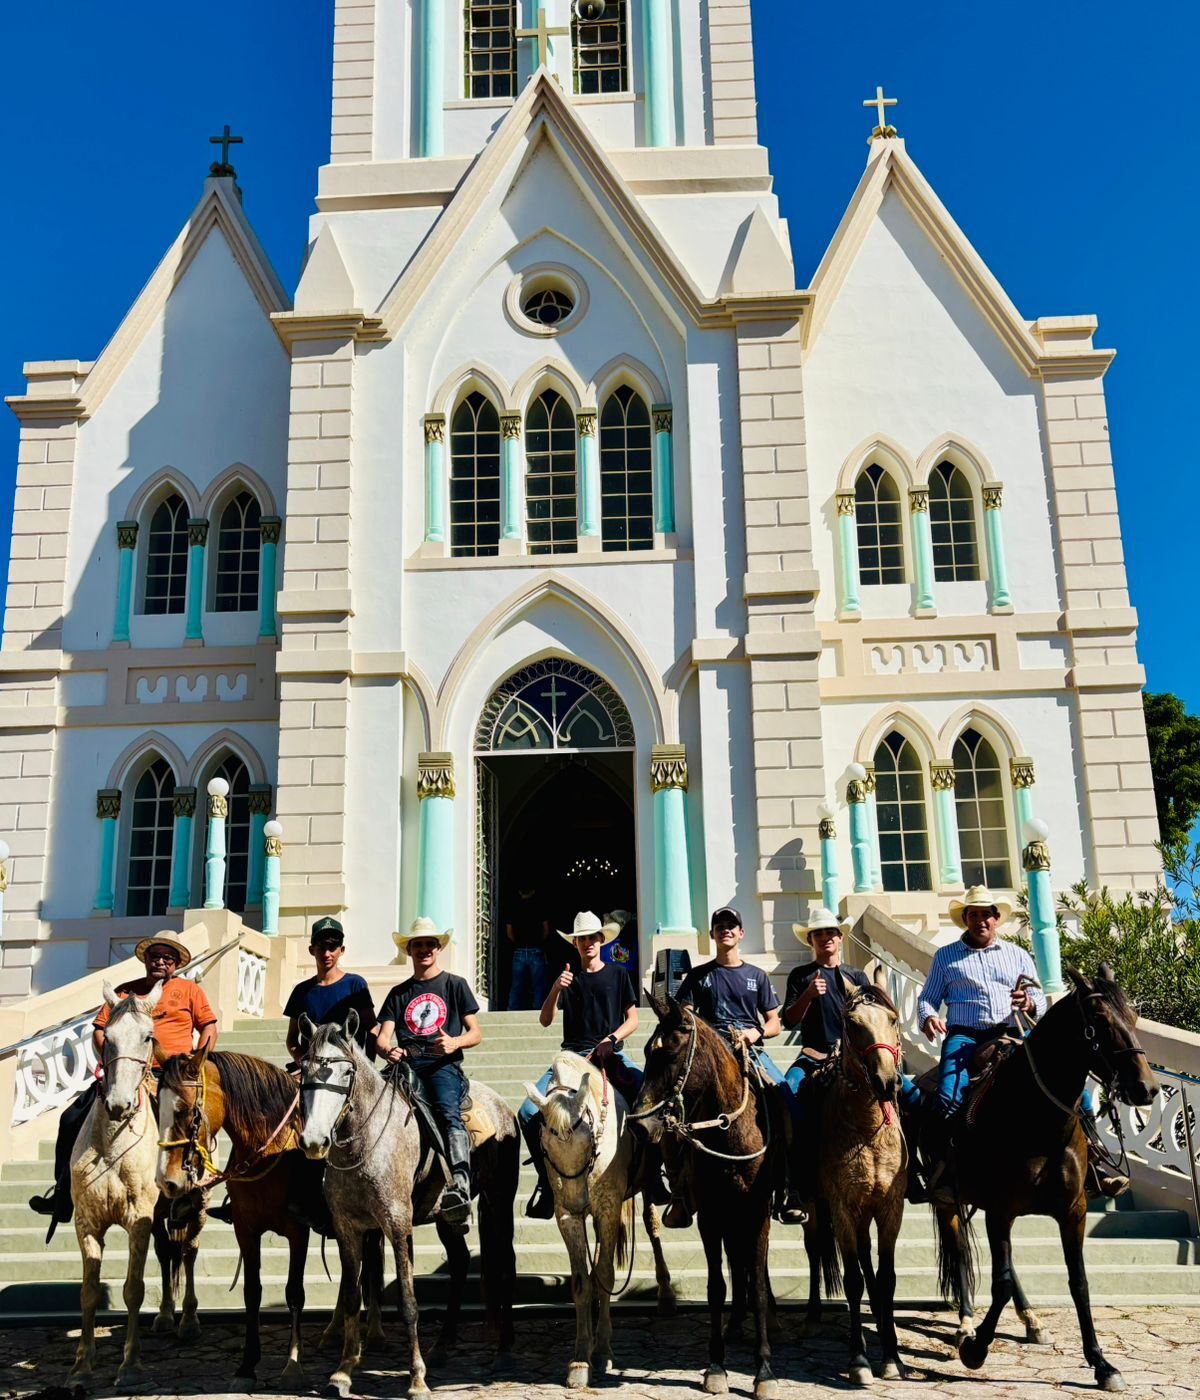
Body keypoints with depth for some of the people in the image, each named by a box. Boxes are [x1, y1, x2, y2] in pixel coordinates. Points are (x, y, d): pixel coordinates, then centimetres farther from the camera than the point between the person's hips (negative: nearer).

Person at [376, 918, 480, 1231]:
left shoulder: (455, 985, 17)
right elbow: (383, 1036, 13)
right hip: (406, 1062, 3)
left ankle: (459, 1186, -50)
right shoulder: (399, 993, 24)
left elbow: (476, 1033, 13)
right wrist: (388, 1050, -13)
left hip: (443, 1064, -3)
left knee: (448, 1113, -33)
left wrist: (455, 1042, -11)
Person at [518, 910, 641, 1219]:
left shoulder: (618, 973, 10)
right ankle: (547, 1178, -3)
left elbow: (632, 1019, 8)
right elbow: (545, 1020, 1)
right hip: (573, 1055, 1)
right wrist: (556, 989, -15)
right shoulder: (568, 978, 12)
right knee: (529, 1111, -18)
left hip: (611, 1053, -1)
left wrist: (612, 1039, -10)